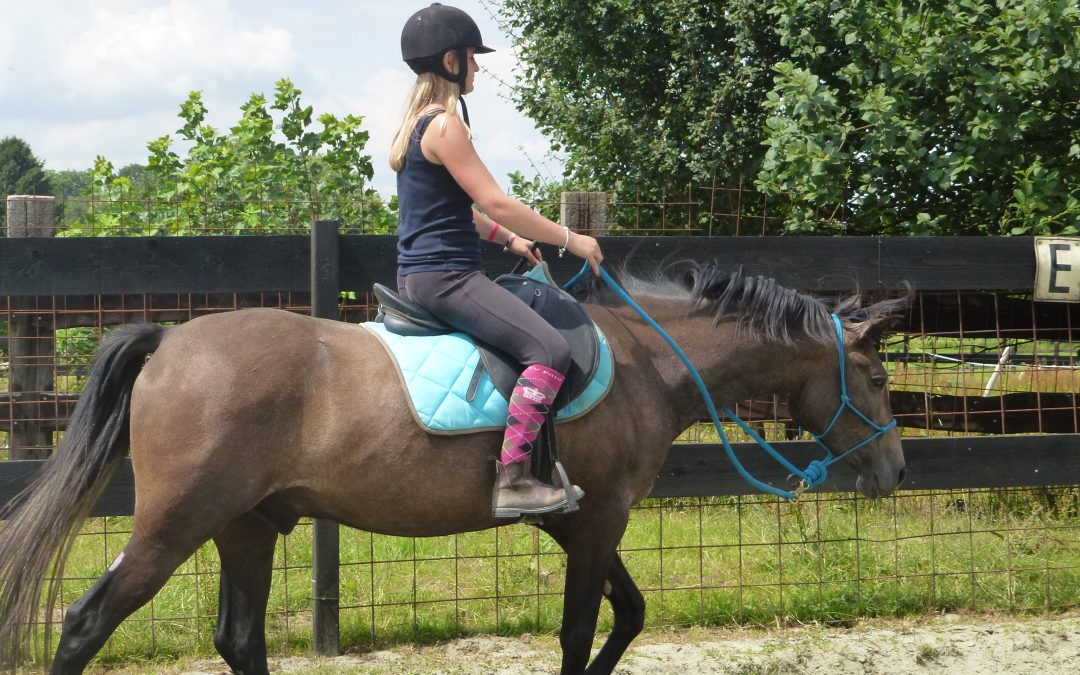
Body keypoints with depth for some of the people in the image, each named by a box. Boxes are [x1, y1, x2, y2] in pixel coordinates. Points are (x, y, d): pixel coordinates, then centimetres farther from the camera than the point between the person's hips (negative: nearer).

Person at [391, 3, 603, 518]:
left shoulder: (417, 121, 16)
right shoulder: (445, 125, -16)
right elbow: (496, 203, -18)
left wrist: (509, 239, 21)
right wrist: (569, 240, -9)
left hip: (421, 276, 11)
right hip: (444, 277, -11)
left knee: (538, 328, 26)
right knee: (549, 348, -20)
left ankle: (537, 465, 23)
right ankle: (512, 481, -22)